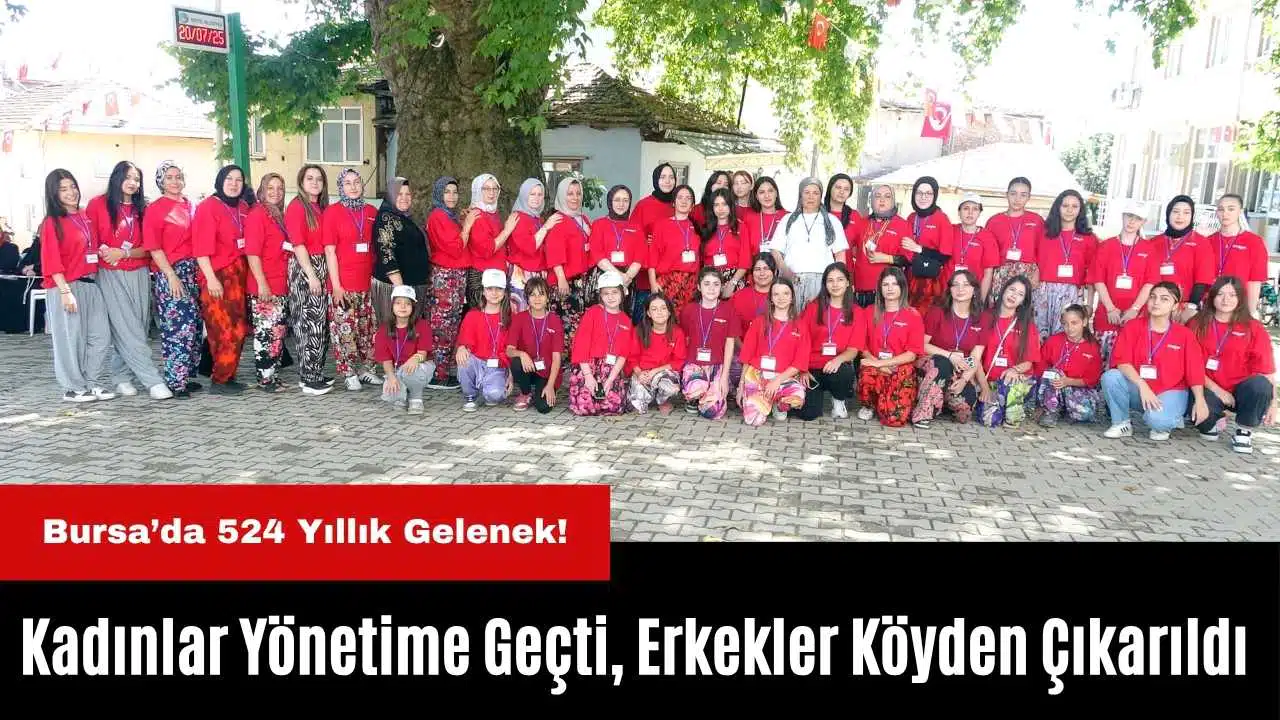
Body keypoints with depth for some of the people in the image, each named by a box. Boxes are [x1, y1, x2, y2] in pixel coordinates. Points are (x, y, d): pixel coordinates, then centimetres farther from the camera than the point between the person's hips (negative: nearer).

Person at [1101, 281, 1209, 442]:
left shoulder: (1185, 334, -1)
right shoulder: (1132, 326, -1)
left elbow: (1195, 371, -4)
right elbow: (1122, 361, -12)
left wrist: (1200, 401, -18)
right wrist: (1142, 386, -26)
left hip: (1170, 391, -2)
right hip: (1138, 389, 2)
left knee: (1157, 419, -36)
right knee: (1110, 377, -29)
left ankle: (1163, 425, 5)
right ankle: (1121, 423, -6)